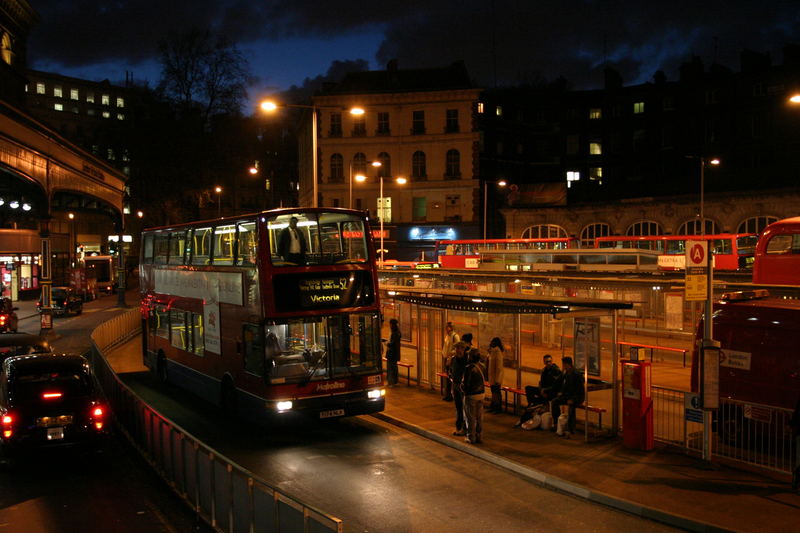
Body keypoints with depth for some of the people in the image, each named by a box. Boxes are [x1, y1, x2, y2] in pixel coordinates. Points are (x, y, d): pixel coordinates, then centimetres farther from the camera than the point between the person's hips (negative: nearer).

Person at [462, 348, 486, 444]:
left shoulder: (469, 368, -20)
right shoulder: (481, 366, 2)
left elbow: (465, 383, -18)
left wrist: (462, 386, 1)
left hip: (471, 395, -7)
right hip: (481, 393, 7)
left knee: (470, 417, 5)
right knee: (479, 417, 12)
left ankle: (471, 437, 11)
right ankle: (478, 436, 20)